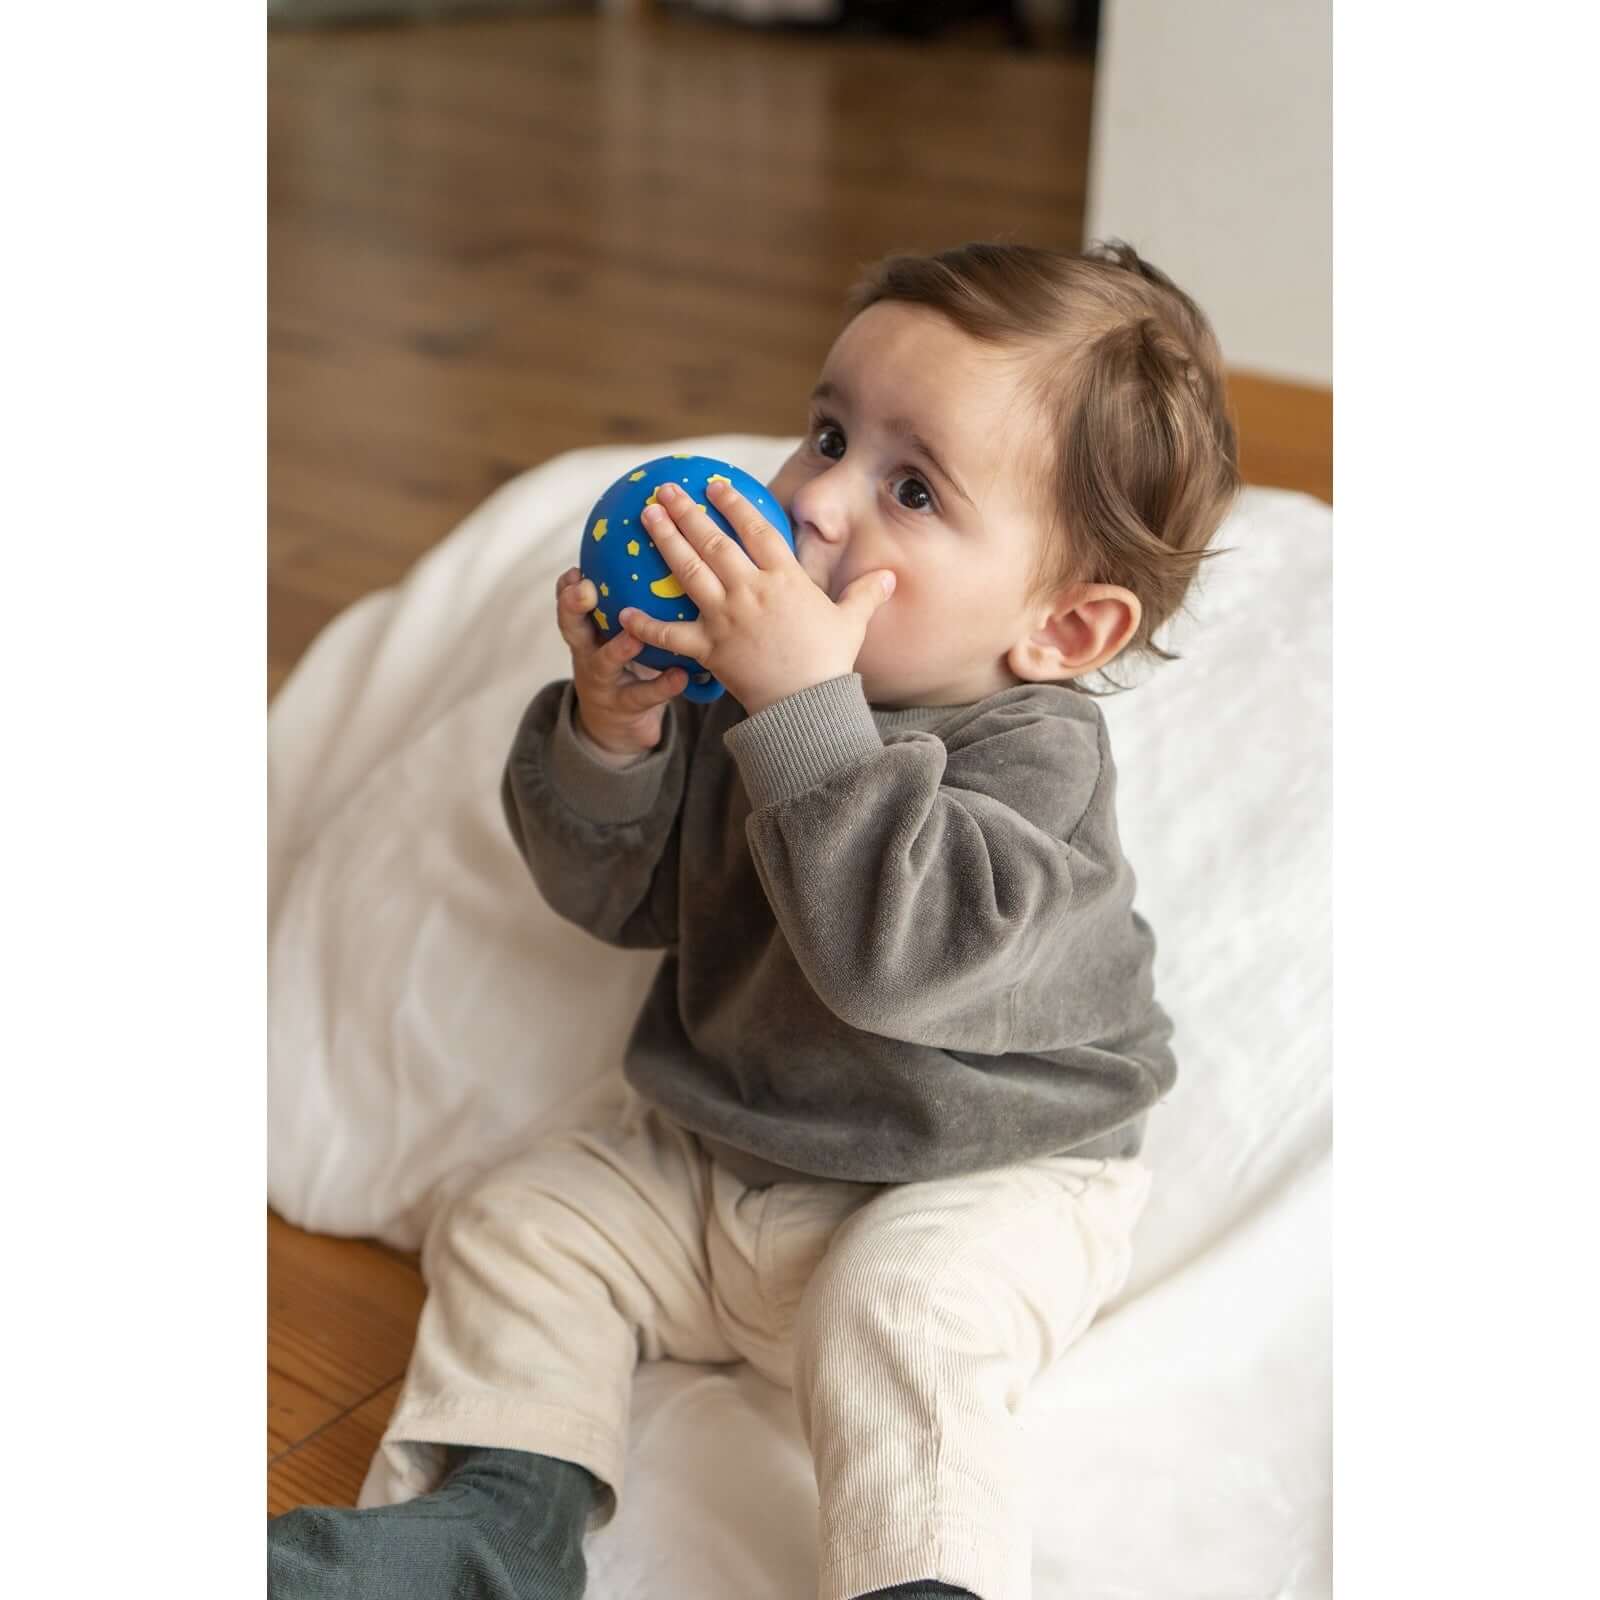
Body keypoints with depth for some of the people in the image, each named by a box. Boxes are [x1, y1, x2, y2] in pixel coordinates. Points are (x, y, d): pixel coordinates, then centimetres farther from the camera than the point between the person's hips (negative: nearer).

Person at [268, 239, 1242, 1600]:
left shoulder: (1035, 754, -23)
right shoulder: (744, 662, -4)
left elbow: (895, 950, -40)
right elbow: (619, 896, 0)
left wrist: (803, 706, -42)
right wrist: (609, 736, -21)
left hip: (973, 1185, -6)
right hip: (713, 1149, 7)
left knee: (899, 1318, -33)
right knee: (517, 1226, 2)